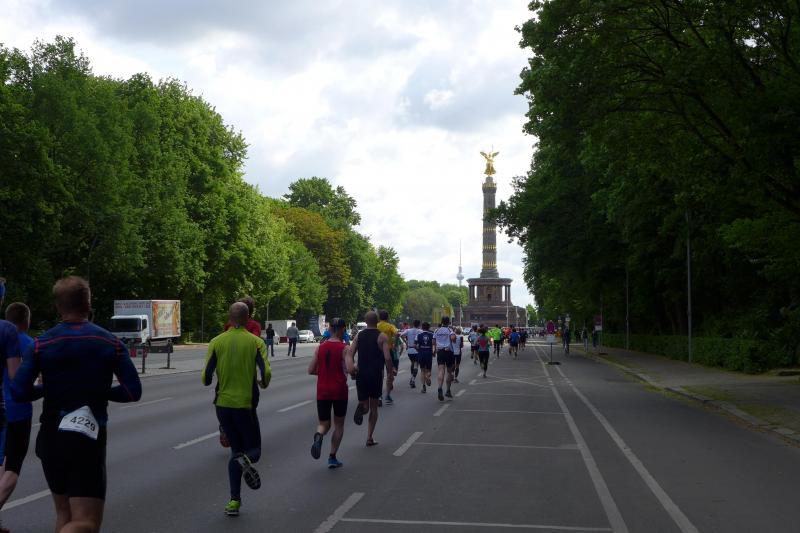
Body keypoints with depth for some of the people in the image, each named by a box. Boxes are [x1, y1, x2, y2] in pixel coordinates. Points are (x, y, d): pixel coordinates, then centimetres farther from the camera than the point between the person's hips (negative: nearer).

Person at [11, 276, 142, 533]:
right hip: (89, 439, -3)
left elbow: (18, 392, -10)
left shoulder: (40, 344, -2)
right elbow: (133, 392, -7)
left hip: (50, 439, 4)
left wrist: (48, 389, 9)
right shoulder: (111, 343, -4)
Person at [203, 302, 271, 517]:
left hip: (222, 404, 3)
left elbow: (206, 378, -3)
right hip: (245, 404, -3)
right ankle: (246, 460, -25)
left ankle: (234, 501, 5)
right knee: (254, 449, 13)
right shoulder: (256, 342, -5)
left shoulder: (216, 342, 1)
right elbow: (266, 373, -14)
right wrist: (263, 384, 8)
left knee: (236, 450, 16)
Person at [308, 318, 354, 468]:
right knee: (339, 424, 16)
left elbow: (311, 370, 2)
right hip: (339, 390, -3)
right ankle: (332, 458, 13)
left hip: (322, 391, 3)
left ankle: (318, 436, -23)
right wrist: (356, 366, 1)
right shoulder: (344, 348, -9)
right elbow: (350, 369, -21)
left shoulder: (320, 347, 2)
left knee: (324, 424, 13)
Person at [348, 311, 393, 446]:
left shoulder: (359, 335, 5)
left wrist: (353, 368, 13)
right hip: (376, 375, -2)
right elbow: (387, 358, -13)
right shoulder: (382, 336, -6)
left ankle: (362, 407, -23)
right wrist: (390, 372, 1)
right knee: (374, 407, 12)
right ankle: (370, 438, 9)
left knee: (364, 404, 14)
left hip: (361, 375, 2)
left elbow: (349, 355, -1)